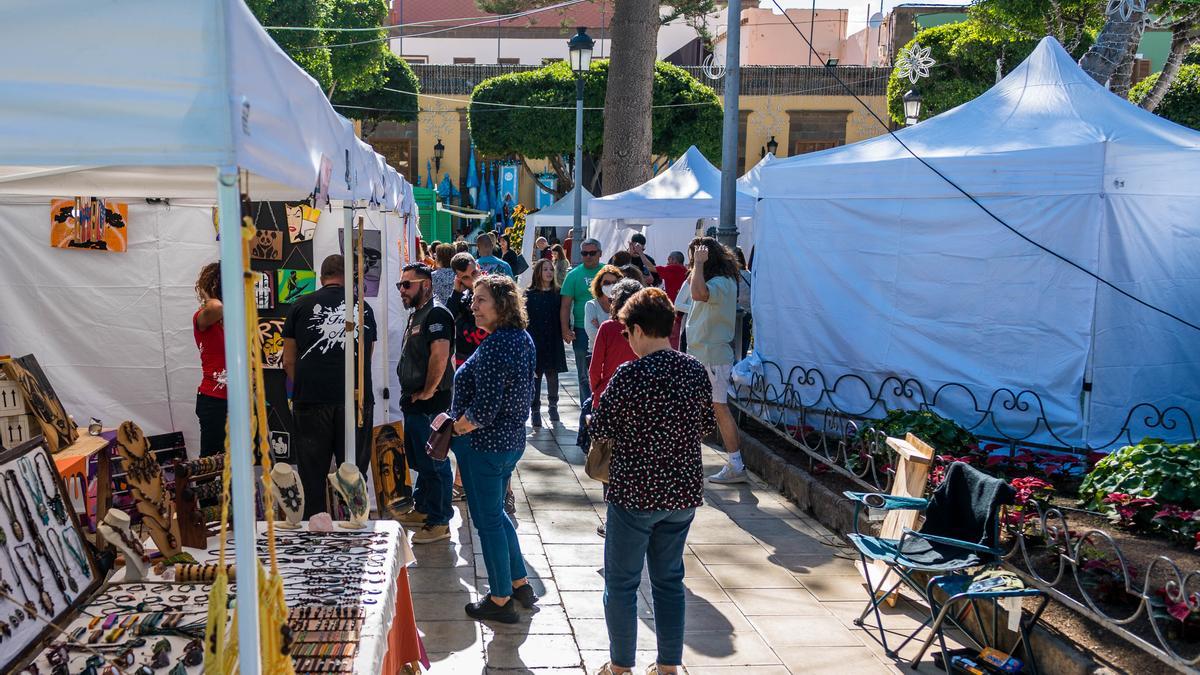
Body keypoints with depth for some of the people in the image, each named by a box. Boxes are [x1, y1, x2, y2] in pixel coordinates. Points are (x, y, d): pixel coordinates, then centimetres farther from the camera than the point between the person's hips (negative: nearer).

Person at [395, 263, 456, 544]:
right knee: (419, 460, 21)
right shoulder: (416, 315, 17)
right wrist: (409, 393, 17)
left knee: (434, 464, -3)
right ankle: (422, 509, 35)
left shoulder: (436, 314, -16)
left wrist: (427, 391, -19)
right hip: (413, 403, 11)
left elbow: (440, 355, -26)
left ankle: (439, 523, 5)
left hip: (430, 405, -11)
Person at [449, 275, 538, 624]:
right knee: (496, 512, 24)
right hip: (512, 439, 9)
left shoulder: (494, 346, -24)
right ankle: (520, 584, 33)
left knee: (487, 519, 5)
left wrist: (455, 427, -10)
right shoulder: (523, 339, 5)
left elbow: (485, 408, -28)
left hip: (485, 444, -9)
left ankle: (500, 601, 18)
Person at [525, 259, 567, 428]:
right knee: (535, 375, 0)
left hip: (553, 341, 2)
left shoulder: (558, 293, 6)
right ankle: (535, 410, 7)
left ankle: (553, 405, 28)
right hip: (534, 341, -2)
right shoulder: (529, 294, 0)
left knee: (552, 374, 10)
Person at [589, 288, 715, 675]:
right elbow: (707, 427, 8)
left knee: (621, 583, 12)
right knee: (669, 580, 19)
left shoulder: (629, 375, -18)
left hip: (634, 493, -5)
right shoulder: (697, 371, -3)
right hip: (684, 492, 5)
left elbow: (601, 429, -9)